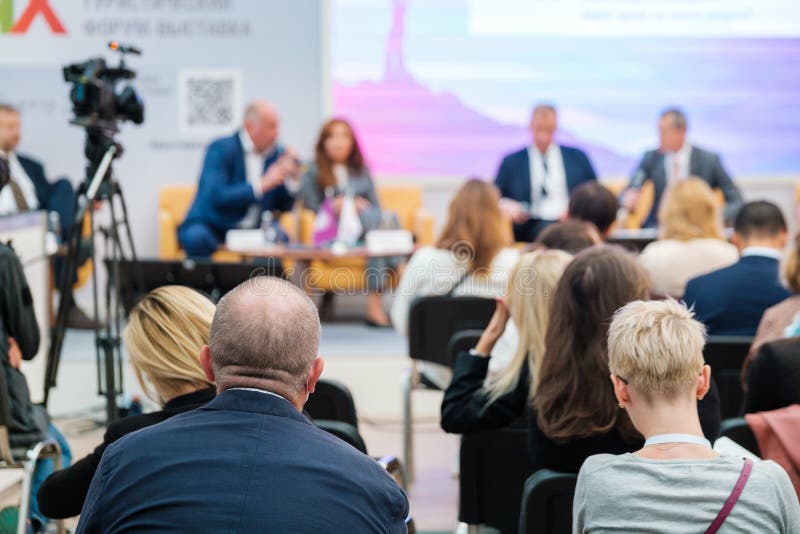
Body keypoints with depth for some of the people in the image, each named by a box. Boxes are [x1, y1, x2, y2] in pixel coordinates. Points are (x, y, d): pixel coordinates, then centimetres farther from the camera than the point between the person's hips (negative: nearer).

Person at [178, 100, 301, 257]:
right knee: (198, 238, -36)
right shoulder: (221, 149, -8)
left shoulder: (278, 153, 7)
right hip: (214, 226, -4)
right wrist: (263, 184, -21)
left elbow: (284, 207, 12)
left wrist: (293, 178, -7)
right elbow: (216, 197, -22)